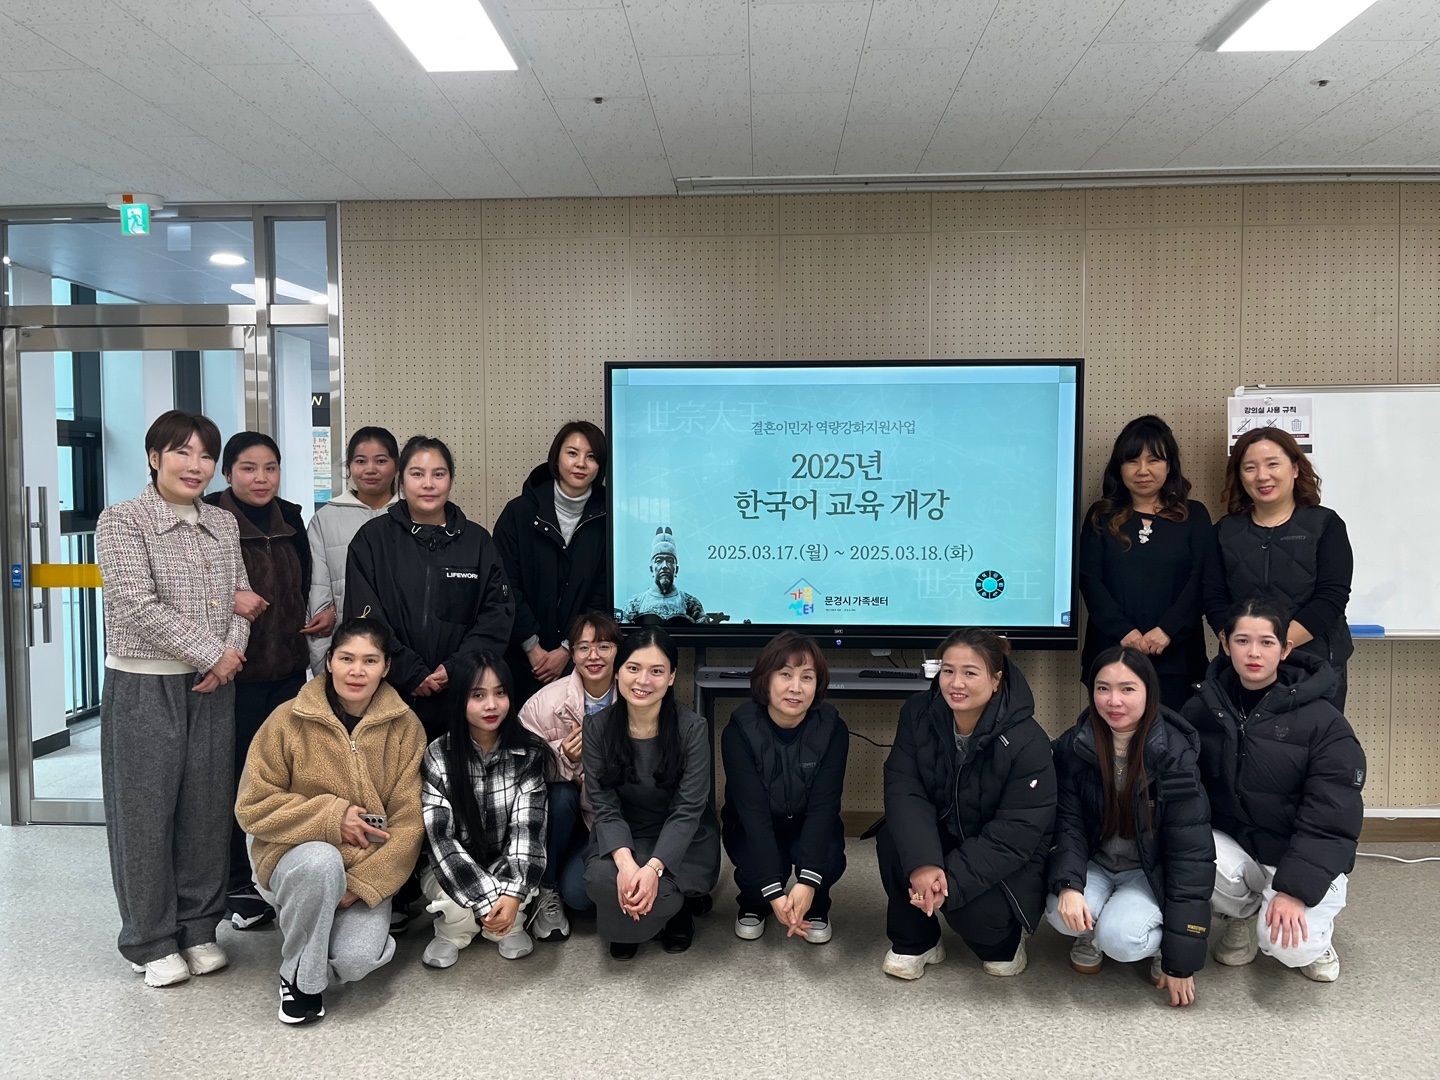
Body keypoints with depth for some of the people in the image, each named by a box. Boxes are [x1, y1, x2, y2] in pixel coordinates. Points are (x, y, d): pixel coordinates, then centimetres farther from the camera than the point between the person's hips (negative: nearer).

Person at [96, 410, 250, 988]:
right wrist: (209, 654, -14)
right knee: (145, 810, 4)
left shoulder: (224, 524, 9)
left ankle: (198, 928, 24)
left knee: (206, 807, 10)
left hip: (213, 687, 5)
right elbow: (138, 605, -15)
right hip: (144, 687, -4)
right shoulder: (122, 520, -6)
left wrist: (232, 652, -8)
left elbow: (241, 596, 10)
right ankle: (151, 941, 19)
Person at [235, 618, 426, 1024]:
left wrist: (361, 884, -16)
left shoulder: (405, 727, -5)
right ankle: (300, 975, -9)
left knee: (356, 961, -25)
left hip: (369, 868, 0)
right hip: (295, 857, 0)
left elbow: (408, 822, -6)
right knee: (322, 861, -35)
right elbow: (252, 807, -6)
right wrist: (331, 816, -17)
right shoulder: (288, 720, -8)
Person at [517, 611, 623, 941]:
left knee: (578, 892, -21)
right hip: (563, 809, 1)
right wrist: (563, 757, -28)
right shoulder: (547, 701, -13)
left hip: (609, 815, 0)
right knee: (561, 793, -33)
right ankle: (545, 890, -11)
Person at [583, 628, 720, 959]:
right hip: (623, 837, 2)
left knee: (655, 891, -30)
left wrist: (653, 868, -32)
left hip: (683, 841, -2)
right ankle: (628, 926, 8)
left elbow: (688, 811, -18)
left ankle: (680, 908, 9)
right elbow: (604, 806, -11)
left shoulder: (693, 729, -17)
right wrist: (625, 861, -30)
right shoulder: (598, 727, -9)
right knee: (601, 879, -28)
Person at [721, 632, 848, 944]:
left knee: (829, 858, -30)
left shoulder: (832, 729, -20)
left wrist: (808, 882, -37)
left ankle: (816, 908, 5)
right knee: (758, 863, -32)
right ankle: (754, 905, 6)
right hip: (753, 829, -1)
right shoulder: (739, 731, -24)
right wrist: (774, 891, -38)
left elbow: (823, 806, -24)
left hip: (810, 827, 1)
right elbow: (752, 810, -29)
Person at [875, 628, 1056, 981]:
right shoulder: (918, 713, -13)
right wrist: (922, 863, -37)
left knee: (977, 908, -30)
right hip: (940, 836, 3)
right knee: (892, 839, -27)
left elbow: (1016, 833, -25)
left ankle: (1005, 940, 9)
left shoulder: (1027, 742, -24)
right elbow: (903, 789, -20)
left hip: (1003, 860, -3)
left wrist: (951, 881, -34)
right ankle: (915, 942, -2)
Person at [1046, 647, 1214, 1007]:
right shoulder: (1074, 747, -11)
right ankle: (1091, 934, 8)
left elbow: (1190, 853, -17)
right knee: (1062, 914, -28)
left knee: (1120, 938, -29)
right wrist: (1068, 885, -31)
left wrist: (1181, 960, -18)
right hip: (1094, 865, 2)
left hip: (1151, 872, -2)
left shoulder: (1175, 755, -19)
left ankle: (1161, 943, 6)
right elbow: (1067, 824, -8)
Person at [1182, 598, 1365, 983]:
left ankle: (1316, 933, 13)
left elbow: (1330, 821, -17)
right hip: (1232, 844, 3)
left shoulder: (1323, 720, -15)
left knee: (1288, 944, -27)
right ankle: (1244, 913, 6)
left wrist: (1295, 890, -25)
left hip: (1306, 861, -3)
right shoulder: (1202, 709, -4)